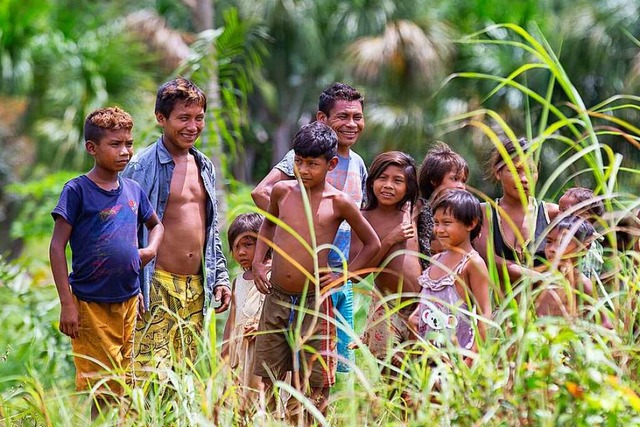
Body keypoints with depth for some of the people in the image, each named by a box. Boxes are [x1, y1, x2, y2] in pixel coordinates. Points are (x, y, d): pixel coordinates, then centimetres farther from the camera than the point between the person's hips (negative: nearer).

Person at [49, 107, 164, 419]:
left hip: (129, 301, 6)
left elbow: (156, 224, 28)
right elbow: (57, 247, -9)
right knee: (105, 392, -5)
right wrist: (67, 303, -13)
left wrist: (151, 249, 6)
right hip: (91, 305, -6)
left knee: (125, 386, 8)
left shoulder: (133, 190, 8)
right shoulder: (77, 191, -8)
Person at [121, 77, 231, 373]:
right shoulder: (142, 166, -7)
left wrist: (220, 277, 18)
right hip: (158, 285, -7)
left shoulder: (205, 167, 15)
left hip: (196, 289, 7)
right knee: (150, 372, -14)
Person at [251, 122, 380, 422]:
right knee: (269, 381, 6)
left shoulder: (338, 202, -5)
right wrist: (258, 261, 12)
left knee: (314, 385, 1)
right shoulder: (283, 191, 3)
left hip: (313, 304, -3)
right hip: (275, 300, 3)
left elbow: (372, 244, 7)